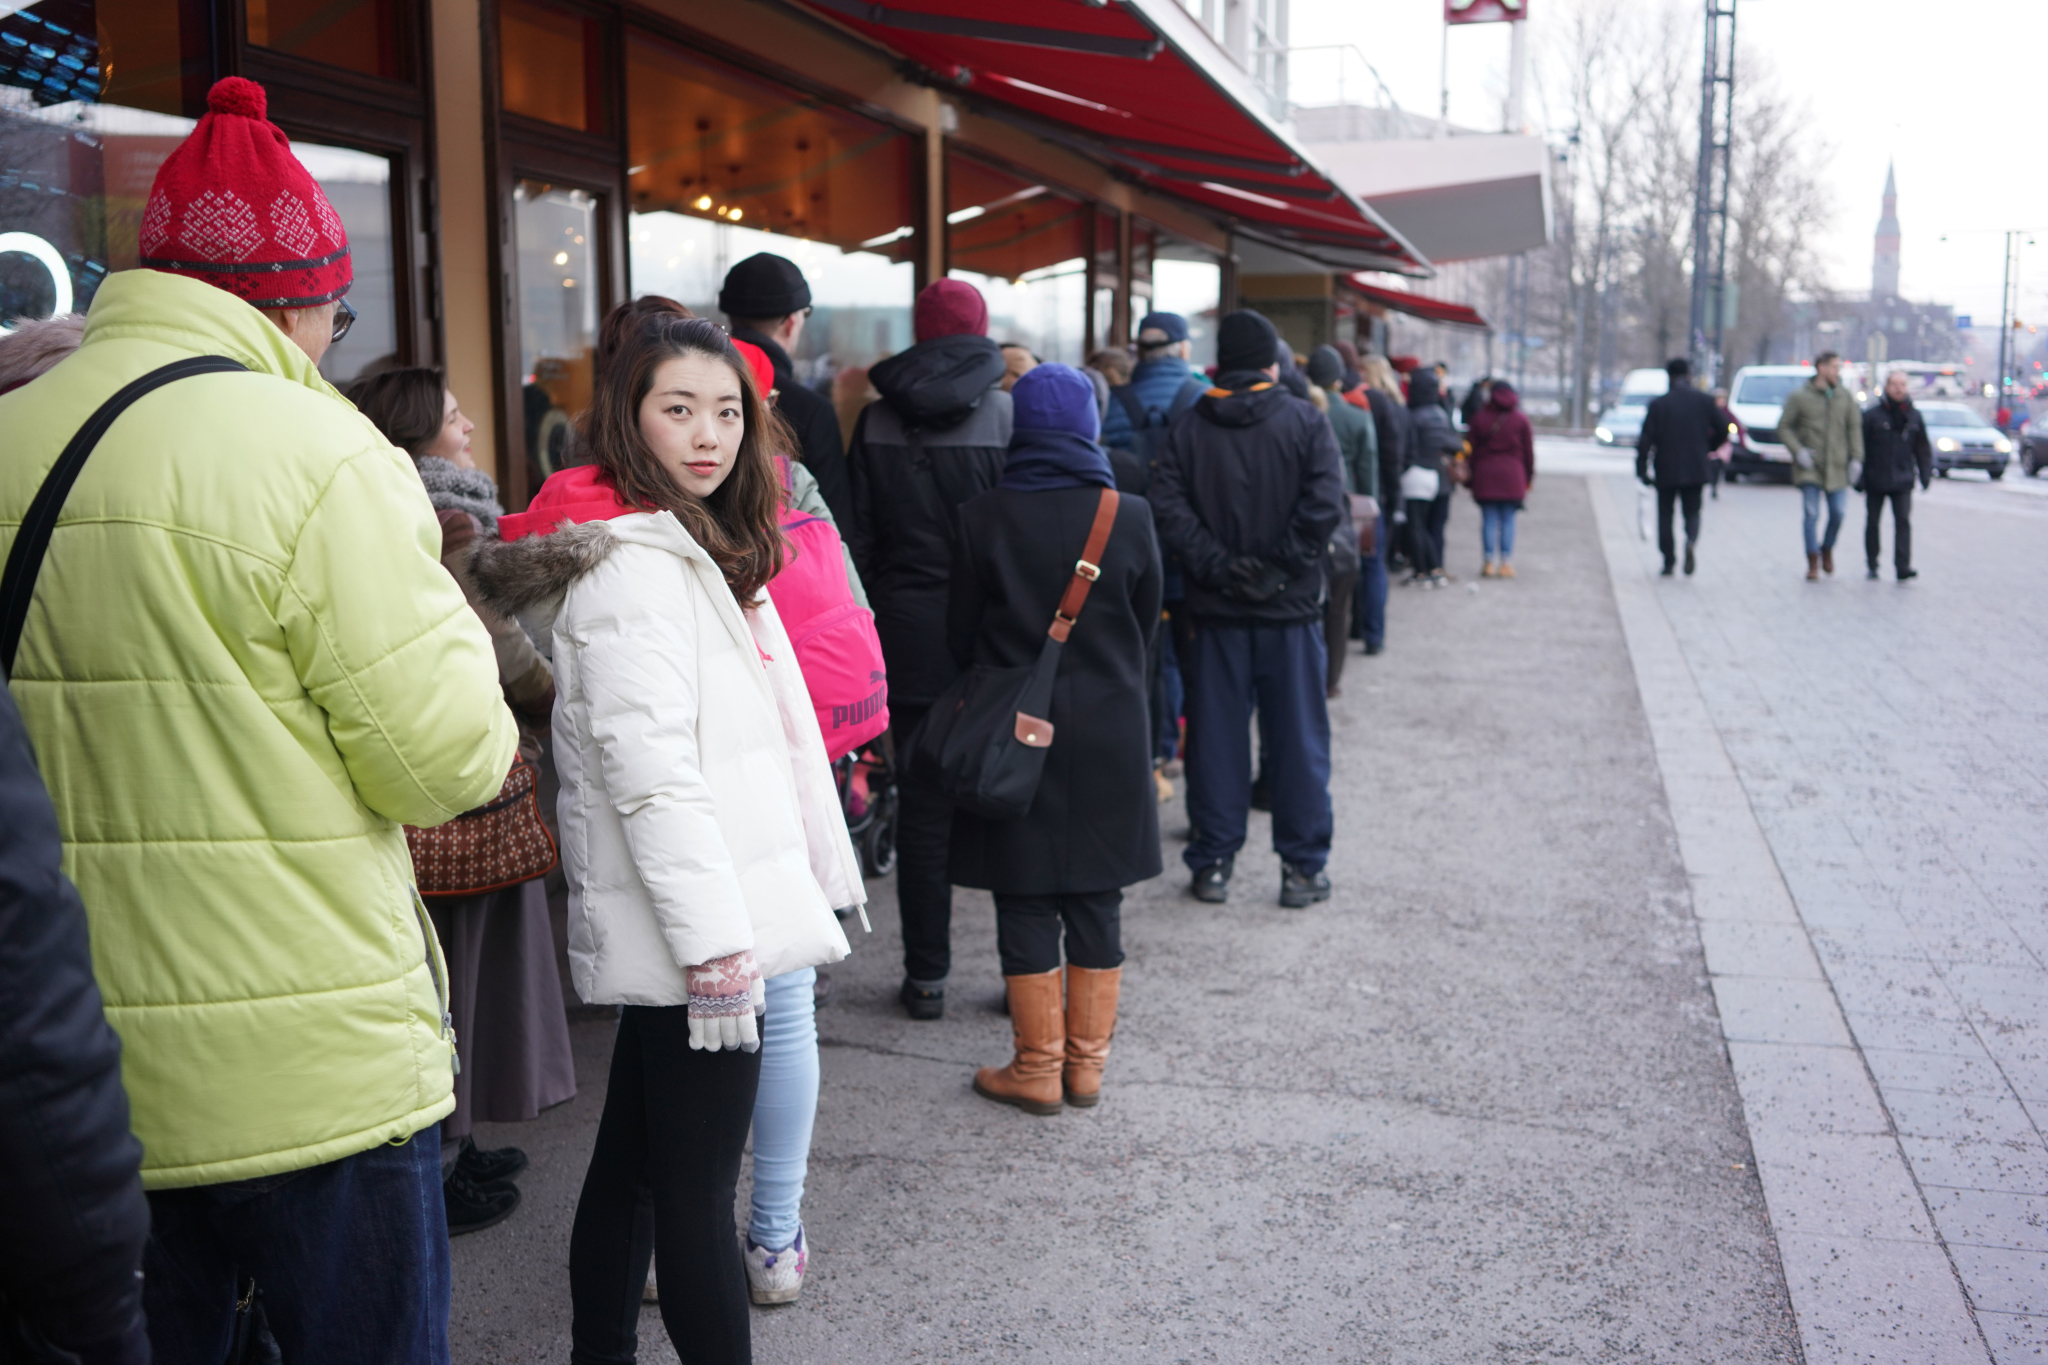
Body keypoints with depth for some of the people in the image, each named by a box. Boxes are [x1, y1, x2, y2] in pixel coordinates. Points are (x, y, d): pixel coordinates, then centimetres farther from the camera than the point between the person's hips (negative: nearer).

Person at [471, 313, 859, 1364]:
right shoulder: (633, 560, -15)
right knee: (697, 1190, -3)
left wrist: (822, 870, 22)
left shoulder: (700, 546, 17)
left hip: (700, 917, 11)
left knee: (632, 1162, 20)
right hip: (691, 922, -11)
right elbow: (646, 764, -22)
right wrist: (714, 942, -23)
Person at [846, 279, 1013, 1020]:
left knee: (922, 806, 8)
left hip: (910, 633, 2)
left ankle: (926, 976, 14)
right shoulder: (1010, 416, -6)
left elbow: (858, 538, 4)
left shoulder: (876, 423, 2)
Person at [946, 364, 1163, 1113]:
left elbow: (961, 636, -1)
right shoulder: (1130, 517, -5)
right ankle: (1087, 1059, 20)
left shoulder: (981, 519, -8)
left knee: (1025, 903, 6)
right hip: (1108, 736, 2)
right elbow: (1146, 628, 6)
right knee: (1097, 903, 11)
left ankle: (1038, 1066, 12)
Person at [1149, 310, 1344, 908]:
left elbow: (1168, 508, -9)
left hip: (1215, 610, 2)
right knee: (1297, 738, 7)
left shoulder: (1187, 426, 2)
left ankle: (1214, 864, 14)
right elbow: (1324, 505, -15)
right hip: (1290, 610, -1)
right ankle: (1302, 868, 12)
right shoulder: (1306, 422, -3)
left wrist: (1216, 566, -8)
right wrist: (1280, 567, -10)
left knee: (1216, 738, 9)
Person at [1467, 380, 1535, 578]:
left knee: (1489, 519, 2)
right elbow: (1528, 451, 5)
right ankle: (1506, 564, -1)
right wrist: (1528, 477, 12)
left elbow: (1473, 450, 4)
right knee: (1508, 520, 2)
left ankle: (1489, 563, -1)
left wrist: (1472, 475, 10)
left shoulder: (1480, 418, 4)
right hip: (1512, 475, 0)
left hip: (1485, 474, 0)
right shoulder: (1521, 419, 3)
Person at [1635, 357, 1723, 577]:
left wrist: (1642, 470, -3)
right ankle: (1692, 541, -21)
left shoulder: (1658, 404, -5)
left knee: (1665, 514, 9)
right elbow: (1722, 432, 2)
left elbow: (1645, 439, -8)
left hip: (1666, 470, -1)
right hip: (1696, 469, 1)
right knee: (1692, 511, 10)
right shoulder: (1705, 401, 0)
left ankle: (1669, 561, 6)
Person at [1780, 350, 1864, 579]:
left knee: (1838, 513, -1)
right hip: (1809, 466, -3)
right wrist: (1798, 451, -13)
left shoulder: (1845, 395, 7)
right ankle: (1813, 561, 6)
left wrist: (1856, 458, 1)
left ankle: (1827, 548, 26)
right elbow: (1783, 427, 0)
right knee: (1811, 515, -4)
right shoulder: (1799, 396, -3)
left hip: (1837, 466, 3)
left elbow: (1854, 427, 10)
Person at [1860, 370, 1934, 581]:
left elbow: (1923, 449, 13)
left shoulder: (1914, 416, 7)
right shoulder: (1872, 414, -3)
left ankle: (1903, 566, -11)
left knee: (1903, 521, -7)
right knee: (1873, 522, 7)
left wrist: (1926, 474, 5)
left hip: (1902, 482, 1)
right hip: (1875, 480, -1)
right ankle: (1872, 564, 20)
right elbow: (1860, 445, -3)